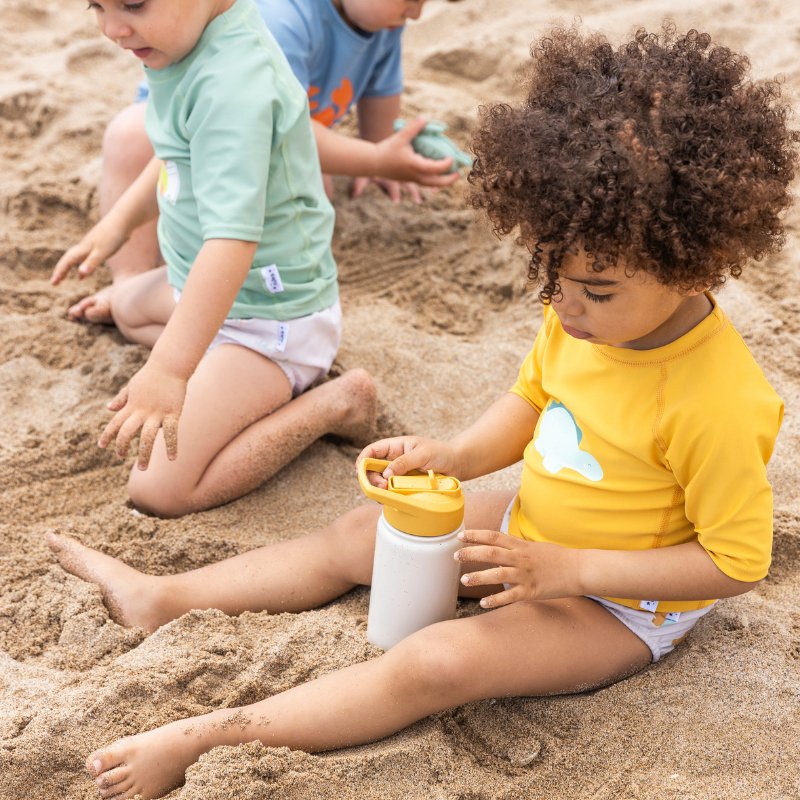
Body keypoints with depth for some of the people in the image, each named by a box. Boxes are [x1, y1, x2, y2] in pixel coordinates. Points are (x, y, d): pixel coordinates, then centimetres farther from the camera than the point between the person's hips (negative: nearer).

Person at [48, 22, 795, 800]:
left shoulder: (716, 405, -32)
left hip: (617, 603, -7)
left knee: (439, 661, -27)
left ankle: (207, 737, -22)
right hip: (531, 531, 8)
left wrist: (567, 569, -26)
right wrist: (457, 456, -13)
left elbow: (737, 561, -24)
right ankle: (163, 598, 15)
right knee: (358, 535, 6)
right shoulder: (583, 316, -11)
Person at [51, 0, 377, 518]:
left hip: (272, 318, -10)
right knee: (130, 307, 36)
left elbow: (233, 239, -41)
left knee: (159, 490, -16)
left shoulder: (232, 85, -32)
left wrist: (168, 370, -46)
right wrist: (117, 224, 20)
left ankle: (330, 404, -4)